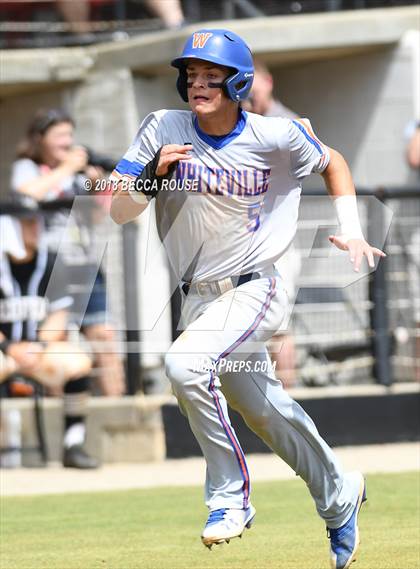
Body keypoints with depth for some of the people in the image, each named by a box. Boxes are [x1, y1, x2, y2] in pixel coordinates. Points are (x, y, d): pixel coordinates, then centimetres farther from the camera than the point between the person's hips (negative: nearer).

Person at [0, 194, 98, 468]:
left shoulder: (50, 265, 6)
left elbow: (59, 318, 4)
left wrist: (39, 345, -14)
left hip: (42, 346, 3)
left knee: (79, 362, -24)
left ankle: (74, 445, -16)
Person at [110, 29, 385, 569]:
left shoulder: (278, 137, -11)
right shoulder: (164, 129, -7)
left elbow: (332, 162, 10)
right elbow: (119, 212, -8)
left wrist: (350, 231, -1)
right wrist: (152, 175, -26)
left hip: (252, 291, -5)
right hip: (197, 297, 5)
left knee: (185, 364, -31)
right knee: (265, 410, 17)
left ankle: (230, 496, -17)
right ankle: (339, 496, 40)